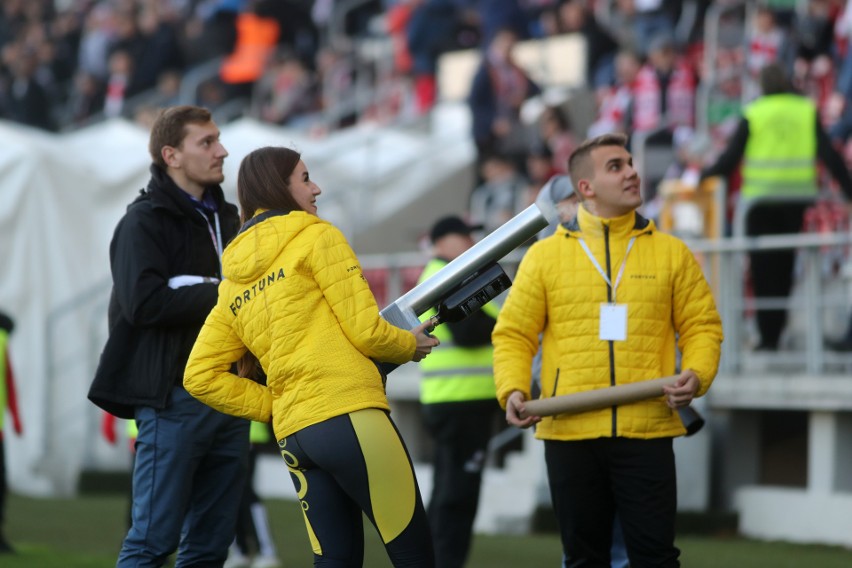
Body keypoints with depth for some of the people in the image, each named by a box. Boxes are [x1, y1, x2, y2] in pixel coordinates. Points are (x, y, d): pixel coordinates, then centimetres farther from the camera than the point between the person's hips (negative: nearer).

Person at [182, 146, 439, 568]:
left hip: (293, 436, 7)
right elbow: (365, 331, -5)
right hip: (350, 418, -7)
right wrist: (409, 345, 14)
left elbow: (200, 378, 12)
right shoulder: (316, 237, 1)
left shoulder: (233, 283, 18)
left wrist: (274, 407, 15)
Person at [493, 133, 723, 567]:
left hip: (647, 432, 0)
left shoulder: (671, 252, 8)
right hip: (569, 433, 0)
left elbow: (701, 326, 8)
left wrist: (696, 375, -11)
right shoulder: (545, 255, 6)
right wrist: (513, 390, -12)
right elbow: (514, 334, 5)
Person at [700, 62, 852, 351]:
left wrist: (706, 174, 13)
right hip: (797, 198, 2)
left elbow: (730, 158, -4)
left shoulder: (753, 114, -3)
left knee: (763, 270, 3)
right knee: (784, 267, 12)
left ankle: (768, 336, -2)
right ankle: (776, 330, 11)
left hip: (761, 197, -2)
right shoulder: (807, 112, 3)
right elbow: (829, 155, -1)